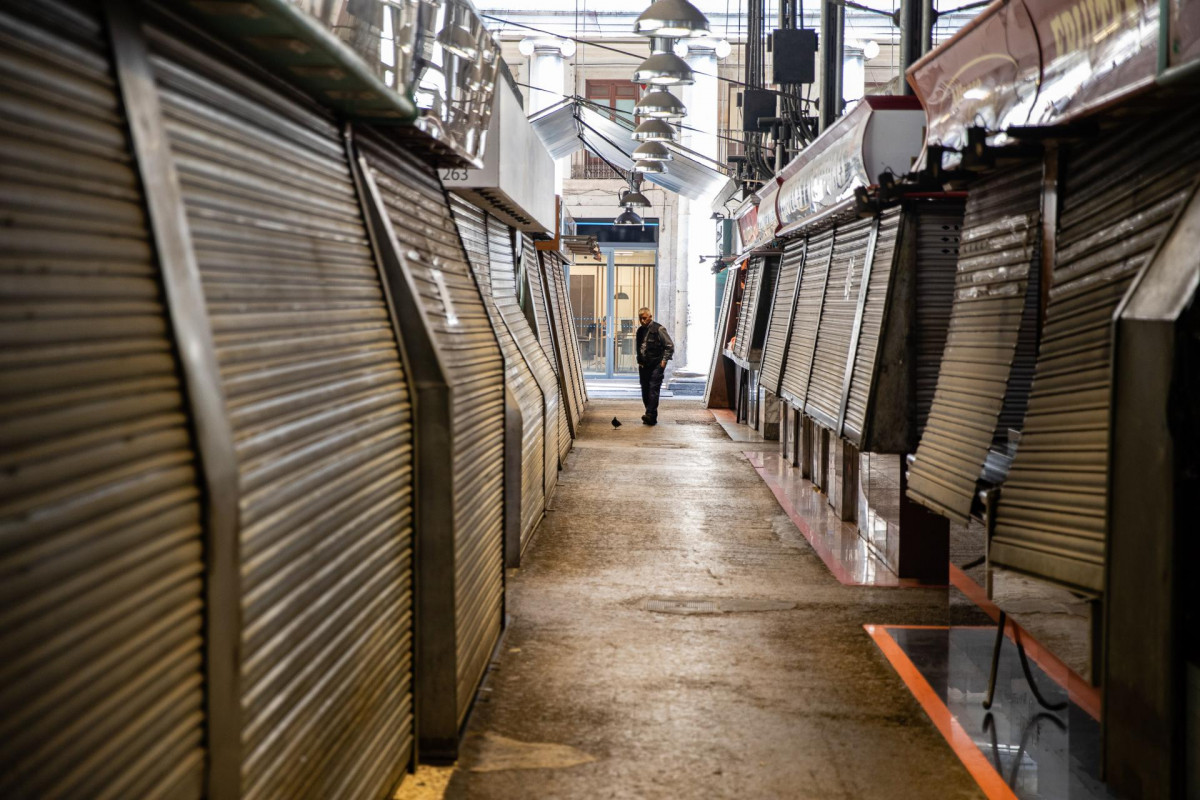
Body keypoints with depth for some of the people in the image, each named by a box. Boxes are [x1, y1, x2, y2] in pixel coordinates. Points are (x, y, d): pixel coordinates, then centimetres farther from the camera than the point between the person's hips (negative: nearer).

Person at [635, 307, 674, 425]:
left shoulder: (658, 329, -5)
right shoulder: (640, 331, 14)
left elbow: (670, 346, -5)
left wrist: (664, 360, -10)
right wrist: (639, 361, 14)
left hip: (656, 366, -7)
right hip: (643, 366, 7)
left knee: (653, 389, -15)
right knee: (645, 391, 6)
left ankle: (651, 415, -21)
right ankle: (650, 416, 12)